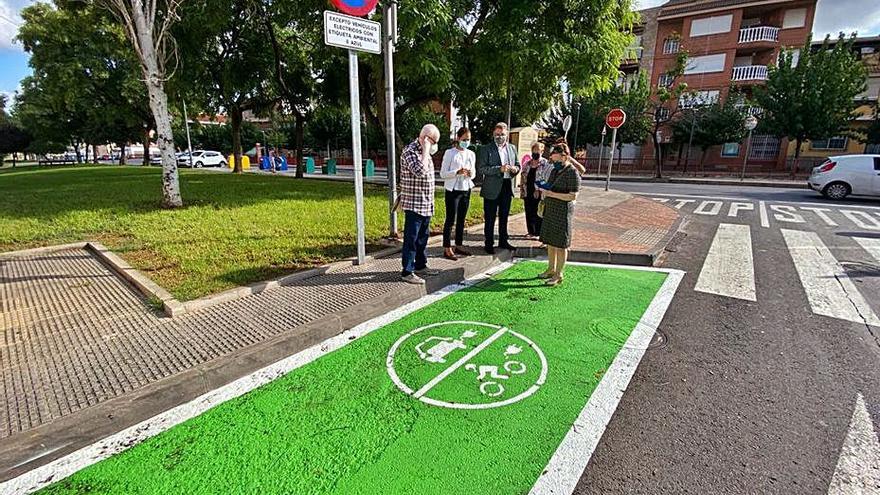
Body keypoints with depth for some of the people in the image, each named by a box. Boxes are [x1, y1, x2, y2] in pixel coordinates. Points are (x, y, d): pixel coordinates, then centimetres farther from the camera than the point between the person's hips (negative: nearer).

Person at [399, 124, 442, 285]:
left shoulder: (424, 152, 15)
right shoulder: (410, 151, -15)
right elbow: (420, 171, -31)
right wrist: (426, 151, -22)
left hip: (426, 205, 9)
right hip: (413, 204, -9)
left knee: (423, 237, 16)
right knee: (411, 238, -4)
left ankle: (420, 265, 28)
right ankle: (407, 272, 3)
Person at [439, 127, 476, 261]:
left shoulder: (471, 154, 9)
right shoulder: (450, 153, -5)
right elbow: (443, 173, -8)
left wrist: (471, 173, -8)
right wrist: (457, 172, -23)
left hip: (466, 190, 5)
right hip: (453, 190, -5)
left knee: (461, 220, 10)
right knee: (450, 220, -4)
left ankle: (458, 246, 21)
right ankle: (447, 249, 1)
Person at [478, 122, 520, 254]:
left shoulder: (512, 148, 11)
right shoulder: (486, 149, -5)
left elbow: (518, 165, 17)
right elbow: (481, 169, -14)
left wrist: (515, 169, -7)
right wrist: (499, 169, -23)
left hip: (507, 187, 5)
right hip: (492, 188, -5)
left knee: (504, 216, 16)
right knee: (490, 218, 2)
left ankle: (503, 241, 28)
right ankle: (489, 244, 13)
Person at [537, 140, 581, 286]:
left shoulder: (573, 173, -13)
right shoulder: (555, 171, 13)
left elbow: (573, 196, -18)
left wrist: (551, 194, -23)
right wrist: (544, 188, 3)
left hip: (563, 211, -8)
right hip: (550, 209, 8)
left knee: (560, 244, -1)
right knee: (550, 241, 13)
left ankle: (558, 275, 8)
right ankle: (551, 269, 26)